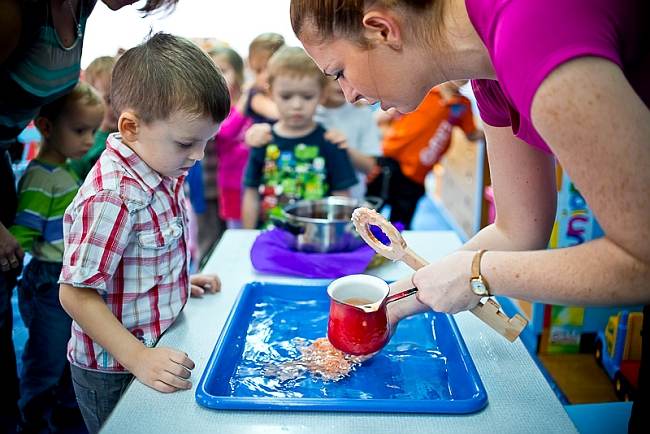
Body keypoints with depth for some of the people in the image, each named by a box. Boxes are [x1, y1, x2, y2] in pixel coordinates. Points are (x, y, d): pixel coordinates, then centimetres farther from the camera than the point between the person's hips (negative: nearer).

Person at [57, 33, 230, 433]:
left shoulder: (162, 168, -3)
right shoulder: (112, 198, -30)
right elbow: (76, 295, -26)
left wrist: (180, 281, 8)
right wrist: (141, 360, -27)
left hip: (158, 355, 8)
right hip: (115, 376, -8)